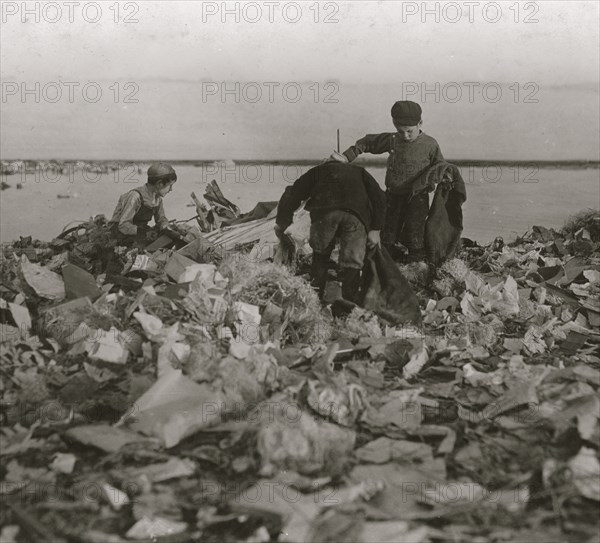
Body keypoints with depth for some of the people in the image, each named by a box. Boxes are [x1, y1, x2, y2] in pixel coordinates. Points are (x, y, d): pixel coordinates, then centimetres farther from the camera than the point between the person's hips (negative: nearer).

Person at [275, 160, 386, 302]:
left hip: (325, 211, 0)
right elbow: (379, 197, 24)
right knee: (352, 262, 7)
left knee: (320, 254, 21)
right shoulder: (358, 171, 39)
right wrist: (375, 229, 21)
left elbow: (292, 194, 27)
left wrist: (281, 224, 36)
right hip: (356, 214, 0)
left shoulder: (317, 171, 36)